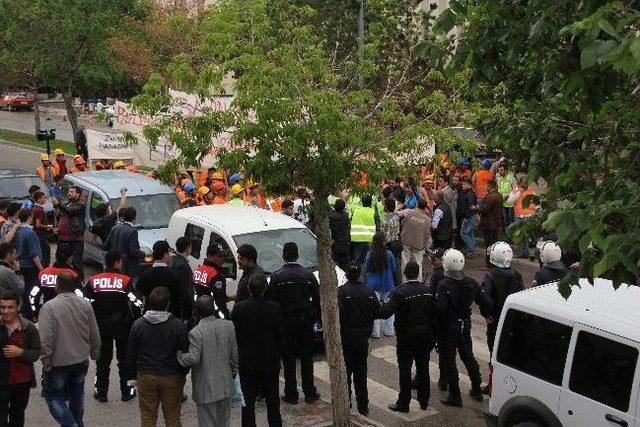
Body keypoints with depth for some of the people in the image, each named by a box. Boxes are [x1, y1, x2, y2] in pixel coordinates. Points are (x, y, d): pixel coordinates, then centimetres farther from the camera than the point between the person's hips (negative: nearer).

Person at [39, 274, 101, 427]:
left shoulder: (49, 306, -16)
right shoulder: (86, 305, -2)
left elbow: (45, 337, -23)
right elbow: (95, 335, 4)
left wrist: (46, 357, -14)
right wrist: (94, 354, 16)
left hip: (58, 363, -5)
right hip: (81, 361, 5)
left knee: (53, 394, 7)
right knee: (77, 393, 22)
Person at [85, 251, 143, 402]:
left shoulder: (93, 281, -1)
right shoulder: (125, 281, -10)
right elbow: (136, 304, -15)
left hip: (101, 326, 3)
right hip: (122, 325, -2)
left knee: (103, 357, 13)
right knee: (124, 357, 10)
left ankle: (101, 392, 17)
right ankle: (126, 392, 16)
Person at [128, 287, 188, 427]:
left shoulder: (138, 324, -8)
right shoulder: (178, 325, -13)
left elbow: (131, 354, 1)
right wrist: (182, 373, 12)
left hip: (145, 376, 1)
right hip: (171, 378, -1)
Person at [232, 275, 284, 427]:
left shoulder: (239, 308, -11)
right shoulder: (274, 308, -12)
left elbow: (233, 334, -3)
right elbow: (280, 336, -5)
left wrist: (237, 356, 10)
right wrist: (278, 355, 10)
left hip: (246, 361, 0)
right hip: (270, 361, 0)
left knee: (248, 399, 8)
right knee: (272, 400, 12)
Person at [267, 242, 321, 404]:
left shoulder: (276, 276, -8)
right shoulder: (308, 274, 0)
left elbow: (271, 301, -7)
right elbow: (317, 298, 3)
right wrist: (316, 317, 15)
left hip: (286, 322, -2)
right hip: (306, 321, 2)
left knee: (288, 360, 5)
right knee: (307, 358, 11)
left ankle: (291, 395, 9)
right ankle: (310, 393, 15)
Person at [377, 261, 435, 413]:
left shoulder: (399, 292, -17)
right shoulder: (427, 291, 0)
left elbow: (386, 311, -29)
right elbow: (434, 314, 3)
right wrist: (433, 336, 10)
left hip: (406, 336, -5)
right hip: (425, 335, 5)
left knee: (405, 369, 3)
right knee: (423, 367, 14)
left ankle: (403, 403, 8)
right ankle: (424, 401, 23)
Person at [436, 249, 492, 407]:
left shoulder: (444, 285, -20)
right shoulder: (471, 283, -2)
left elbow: (441, 308, -28)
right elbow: (486, 303, -1)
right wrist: (485, 313, 18)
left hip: (448, 327, -6)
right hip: (465, 326, 6)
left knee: (449, 361, 3)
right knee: (468, 357, 21)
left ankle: (455, 396, 5)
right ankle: (477, 390, 31)